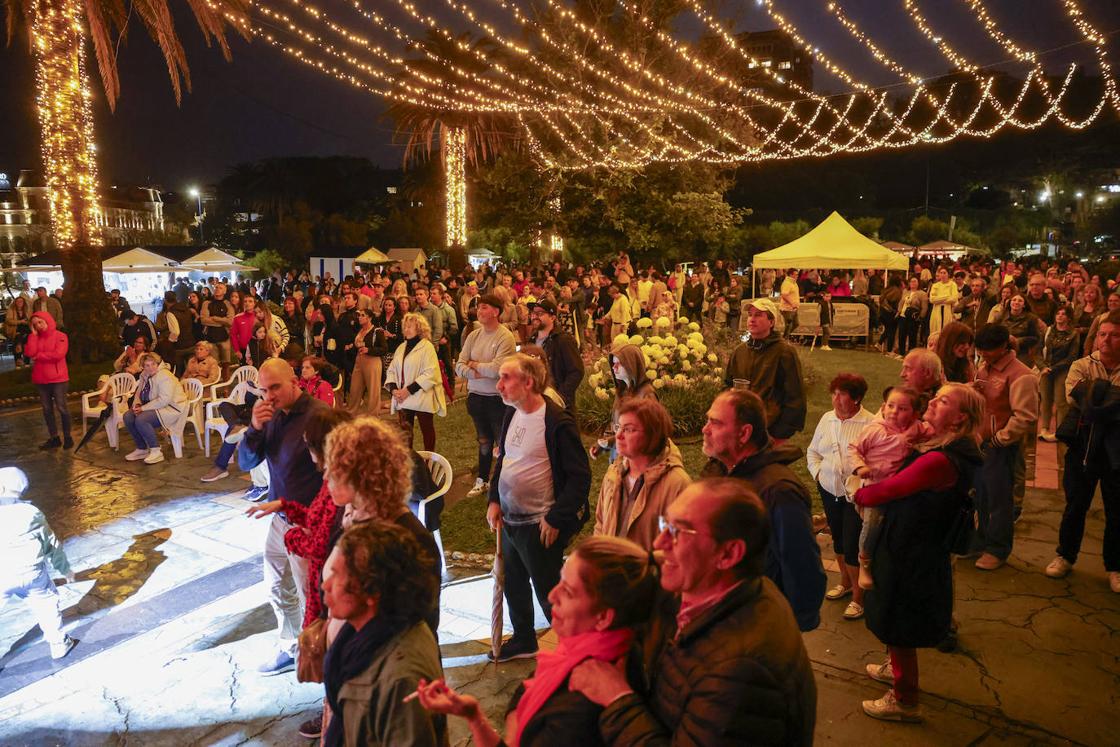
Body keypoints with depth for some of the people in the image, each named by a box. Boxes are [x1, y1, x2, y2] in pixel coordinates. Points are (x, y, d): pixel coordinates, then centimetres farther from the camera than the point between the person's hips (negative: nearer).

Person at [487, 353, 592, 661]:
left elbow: (580, 476, -19)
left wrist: (556, 519, -18)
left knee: (547, 591, 5)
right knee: (513, 585, 22)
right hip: (509, 520, 8)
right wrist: (494, 501, 5)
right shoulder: (512, 414, 4)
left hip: (539, 526, -8)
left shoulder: (558, 422, -21)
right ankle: (523, 640, 43)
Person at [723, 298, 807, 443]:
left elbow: (795, 397, -7)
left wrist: (782, 435, -10)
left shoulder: (785, 352, -5)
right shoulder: (739, 351, 11)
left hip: (769, 430, -5)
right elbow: (727, 386, 20)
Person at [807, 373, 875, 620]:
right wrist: (818, 472, 5)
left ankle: (858, 595, 14)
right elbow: (812, 451, 16)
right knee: (837, 538, 19)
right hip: (829, 490, 6)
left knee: (852, 544, -3)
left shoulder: (870, 424, -15)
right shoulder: (826, 419, 6)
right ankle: (845, 582, 40)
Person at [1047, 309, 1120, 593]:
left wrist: (1096, 391, -23)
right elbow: (1074, 395, -18)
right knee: (1075, 506, 12)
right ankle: (1065, 556, 29)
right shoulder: (1081, 366, 0)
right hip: (1084, 445, 1)